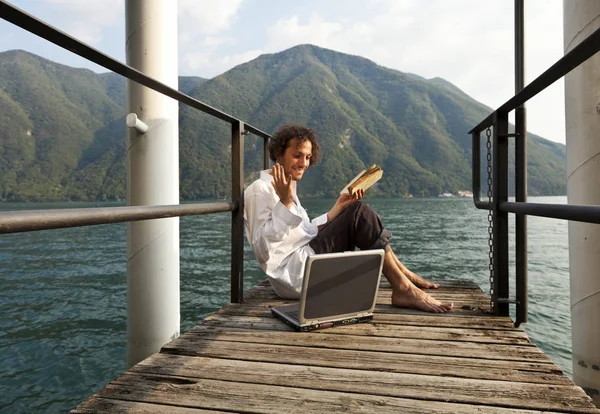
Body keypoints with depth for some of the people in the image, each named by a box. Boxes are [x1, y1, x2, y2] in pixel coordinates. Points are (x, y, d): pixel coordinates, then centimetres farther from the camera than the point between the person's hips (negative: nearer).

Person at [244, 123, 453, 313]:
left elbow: (305, 233, 13)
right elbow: (262, 248, -19)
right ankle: (403, 288, -11)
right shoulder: (260, 189, -10)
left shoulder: (287, 189, 18)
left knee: (355, 213, 10)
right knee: (359, 212, -15)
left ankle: (402, 273, 7)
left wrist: (338, 208, 7)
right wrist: (285, 203, -27)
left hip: (304, 264, 10)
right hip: (293, 275, -10)